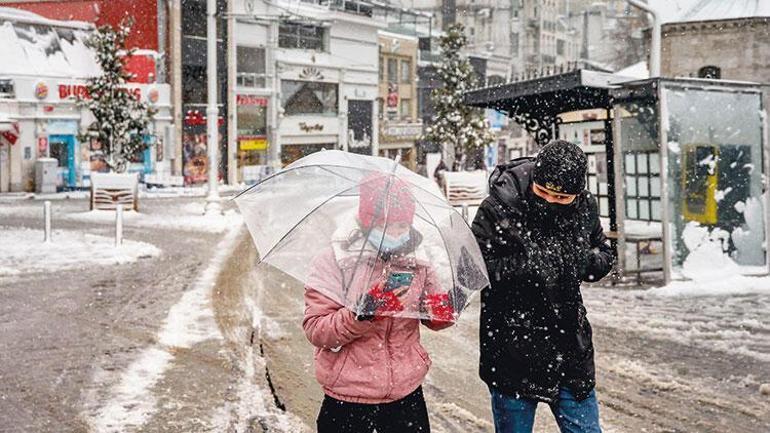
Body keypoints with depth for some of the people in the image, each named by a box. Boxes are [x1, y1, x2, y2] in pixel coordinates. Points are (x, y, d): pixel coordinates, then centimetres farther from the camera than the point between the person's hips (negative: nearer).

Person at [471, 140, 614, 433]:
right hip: (512, 352, -4)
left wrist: (580, 260, -12)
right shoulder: (497, 209, -15)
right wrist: (529, 265, -25)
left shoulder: (585, 208, -1)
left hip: (571, 353, 4)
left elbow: (604, 257, 10)